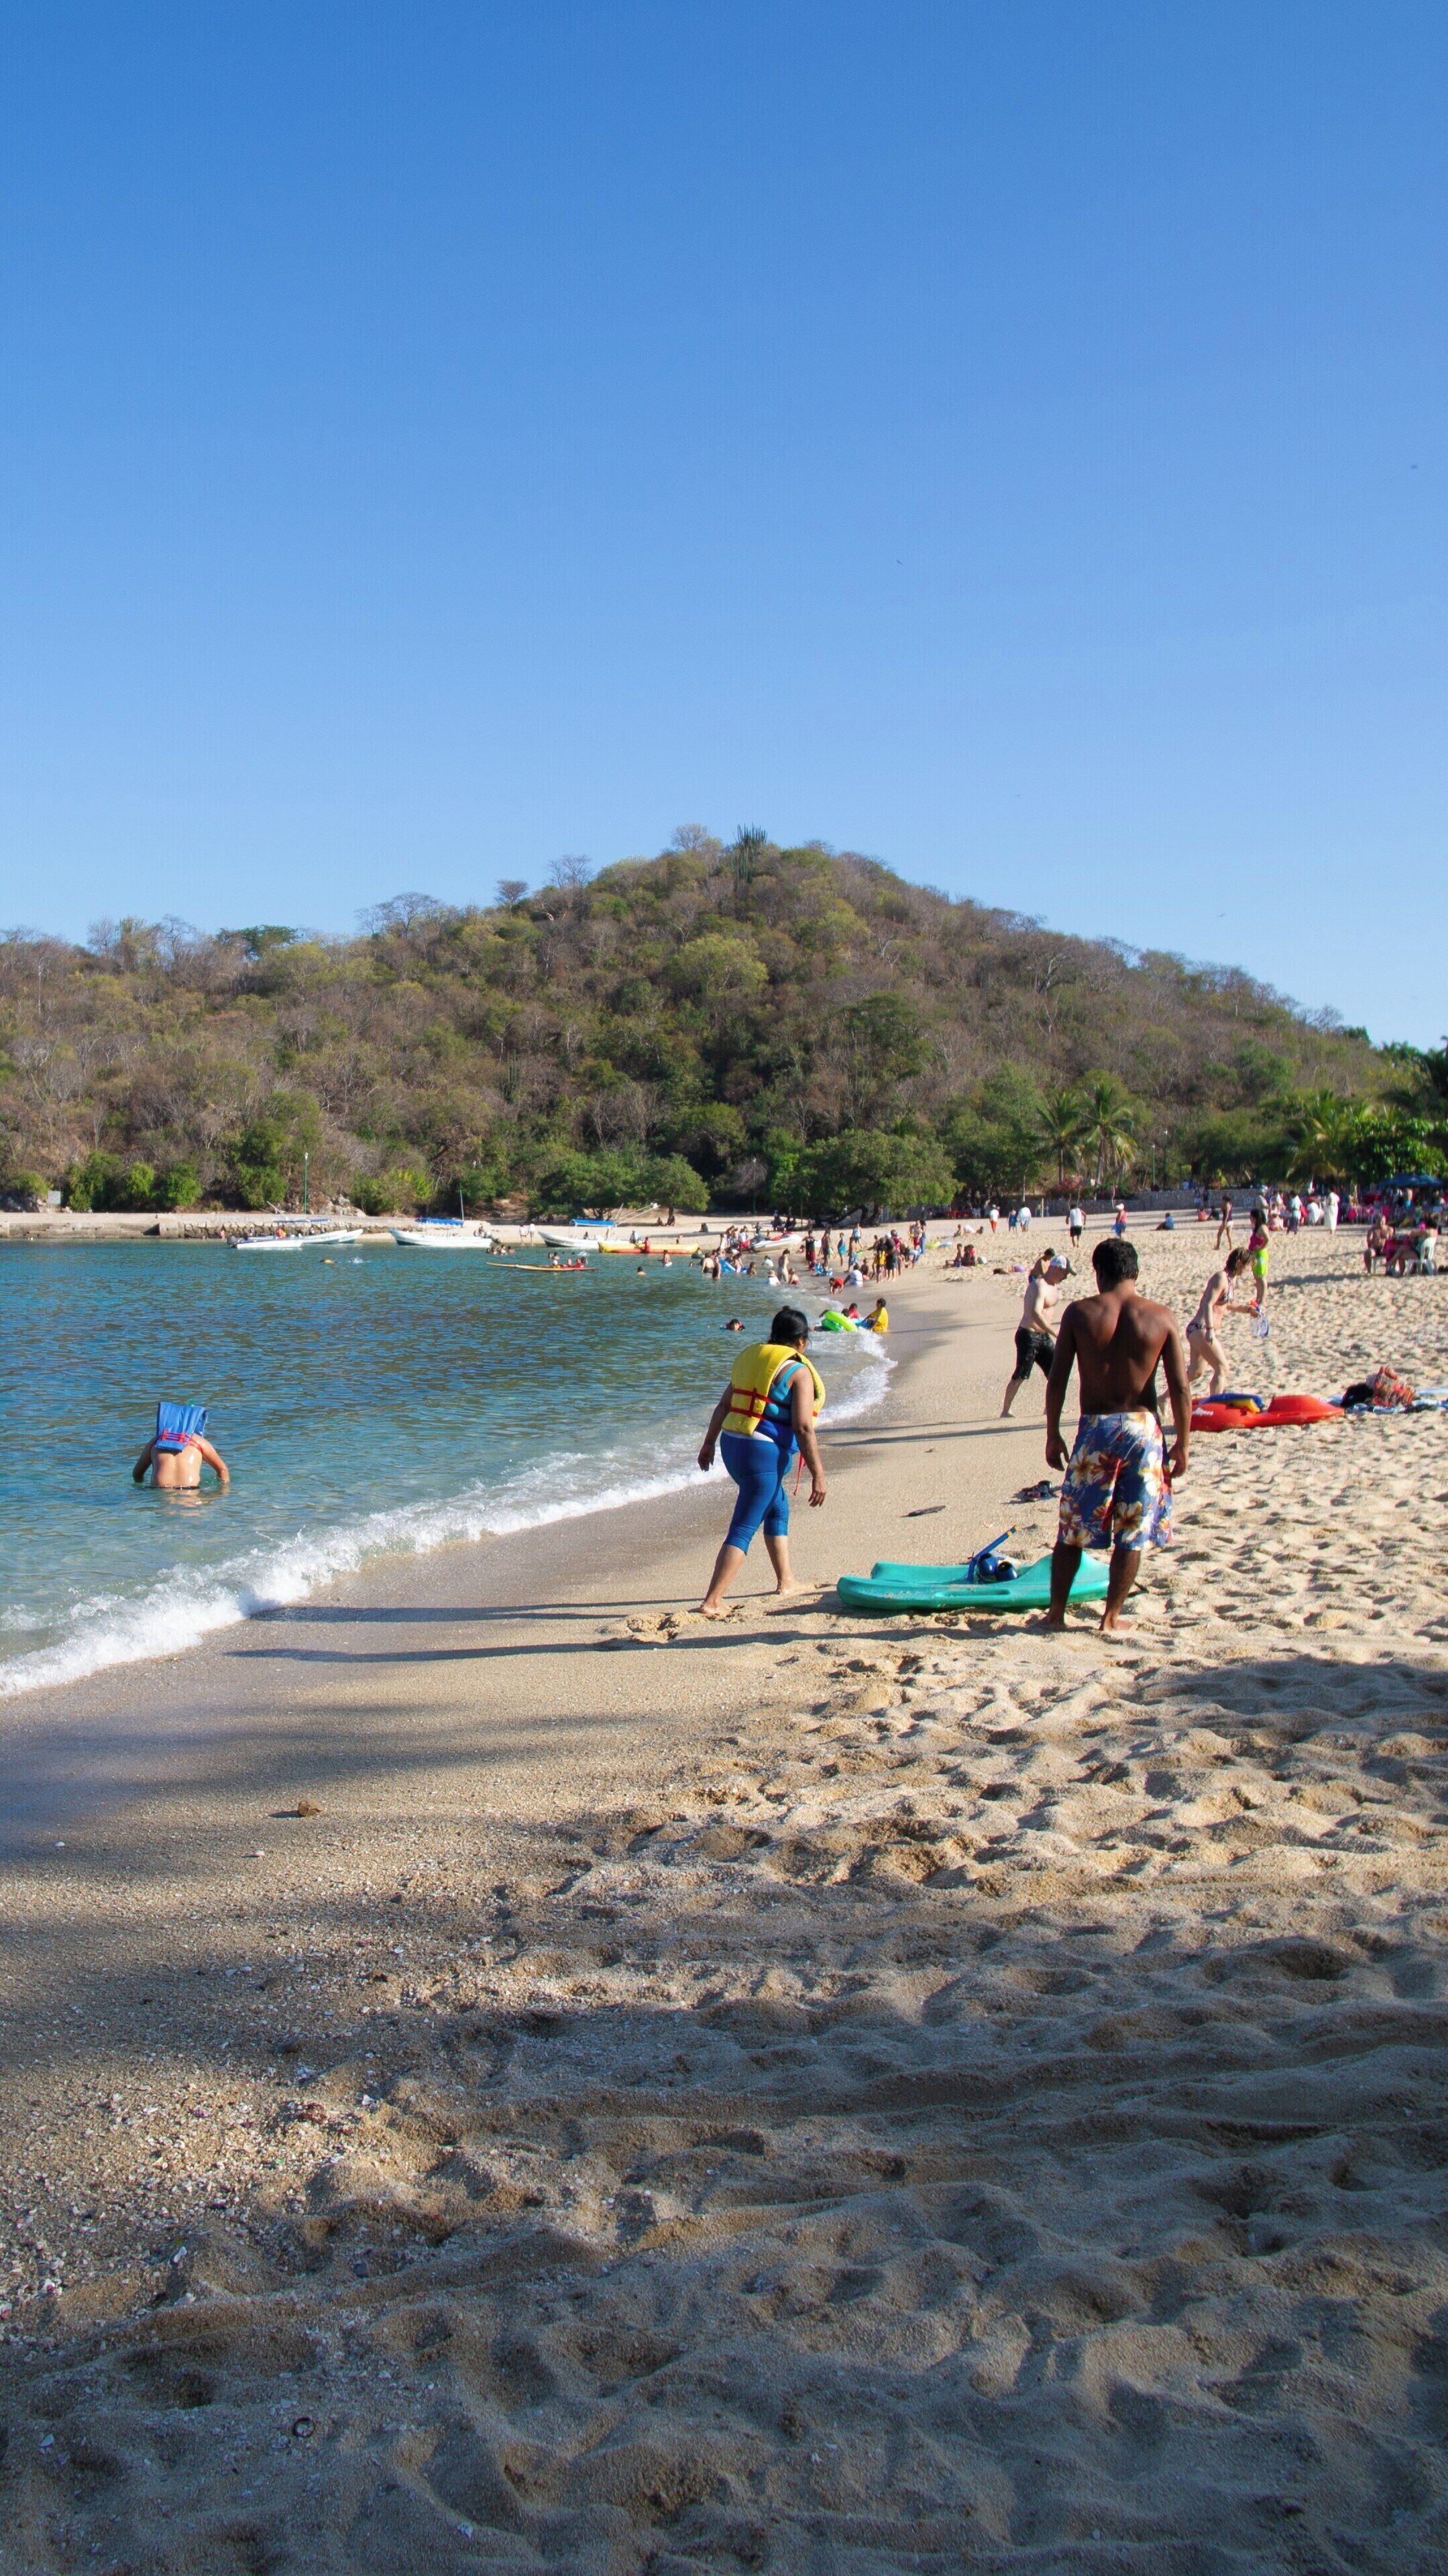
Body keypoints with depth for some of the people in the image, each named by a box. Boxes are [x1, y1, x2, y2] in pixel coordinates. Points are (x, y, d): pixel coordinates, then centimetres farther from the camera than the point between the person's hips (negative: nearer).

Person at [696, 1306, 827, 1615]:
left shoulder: (750, 1357, 12)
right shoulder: (798, 1371, -9)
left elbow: (723, 1405, 15)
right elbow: (803, 1428, -15)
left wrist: (710, 1442, 24)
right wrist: (818, 1474, -12)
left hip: (732, 1445, 8)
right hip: (765, 1453, -8)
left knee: (778, 1510, 27)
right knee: (743, 1530, -9)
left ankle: (786, 1581, 35)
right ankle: (712, 1601, -15)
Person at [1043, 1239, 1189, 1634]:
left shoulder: (1079, 1312, -3)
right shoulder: (1161, 1317, -2)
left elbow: (1057, 1379, -4)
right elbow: (1180, 1388, -4)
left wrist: (1052, 1434, 5)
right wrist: (1182, 1444, 4)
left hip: (1095, 1428, 0)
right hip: (1143, 1428, 0)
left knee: (1073, 1527, 11)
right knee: (1132, 1532, 10)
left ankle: (1056, 1613, 16)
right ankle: (1111, 1616, 13)